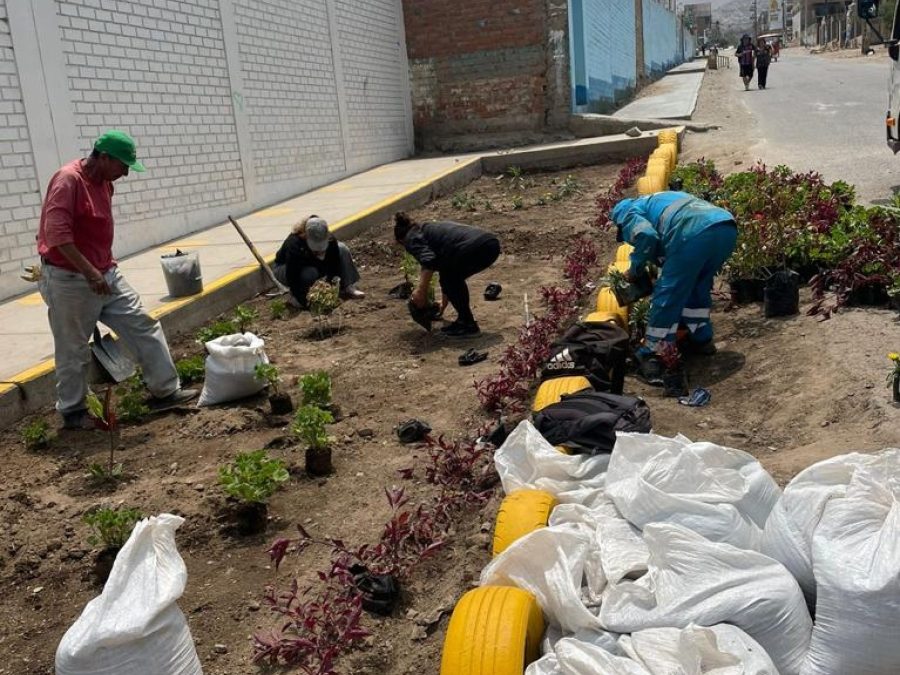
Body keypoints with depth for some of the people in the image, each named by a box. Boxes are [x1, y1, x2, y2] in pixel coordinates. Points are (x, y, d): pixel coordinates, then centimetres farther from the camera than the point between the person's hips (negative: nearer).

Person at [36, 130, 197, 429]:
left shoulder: (104, 183, 9)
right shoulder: (68, 180, -18)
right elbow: (56, 233, -27)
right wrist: (89, 272, -29)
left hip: (105, 274, 8)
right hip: (70, 280, -8)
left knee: (143, 325, 4)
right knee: (73, 351, 4)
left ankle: (165, 390, 10)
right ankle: (72, 412, 20)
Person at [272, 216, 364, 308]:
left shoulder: (330, 241, -26)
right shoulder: (294, 244, -39)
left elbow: (334, 265, -18)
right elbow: (292, 277, -37)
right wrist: (303, 303, -37)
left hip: (311, 264, 5)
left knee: (342, 249, -15)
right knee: (310, 273, -40)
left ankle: (348, 288, -15)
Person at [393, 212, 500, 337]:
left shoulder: (412, 238, 11)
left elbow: (429, 261, -11)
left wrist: (421, 291, -2)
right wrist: (444, 304, 54)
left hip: (476, 247, -8)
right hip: (491, 242, 8)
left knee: (449, 279, 14)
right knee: (453, 277, 26)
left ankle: (468, 325, 12)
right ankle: (464, 320, 26)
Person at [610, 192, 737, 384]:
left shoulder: (629, 213, 18)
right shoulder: (657, 200, 42)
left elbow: (647, 235, -6)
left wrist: (635, 269, 9)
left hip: (695, 233, -8)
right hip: (727, 227, 8)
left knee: (667, 296, 3)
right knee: (699, 287, 28)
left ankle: (650, 357, 6)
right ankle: (702, 339, 36)